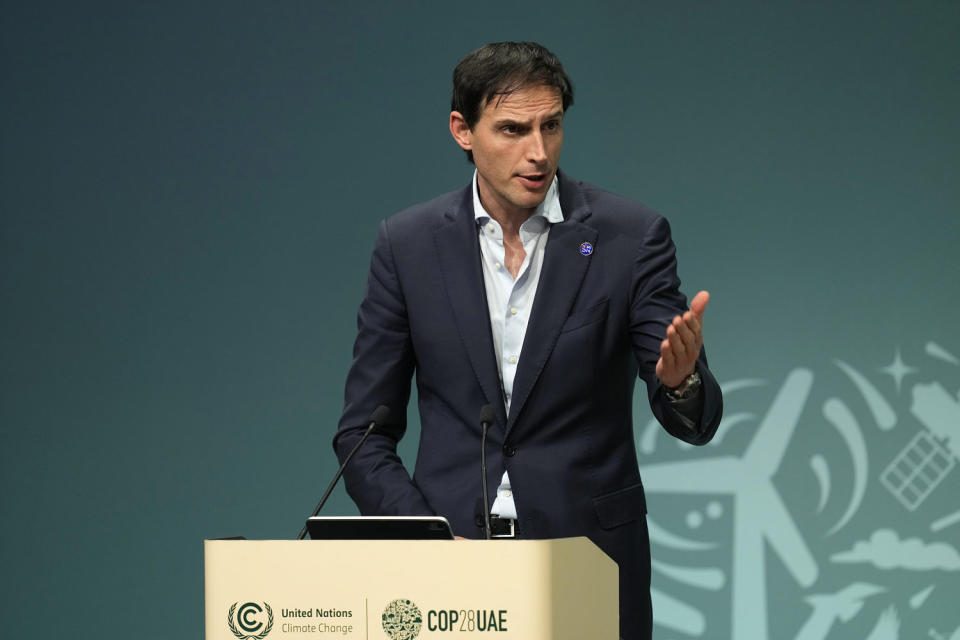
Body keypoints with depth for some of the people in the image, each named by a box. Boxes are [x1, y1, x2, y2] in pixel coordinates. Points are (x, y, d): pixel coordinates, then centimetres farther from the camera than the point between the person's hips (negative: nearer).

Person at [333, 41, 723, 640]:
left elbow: (694, 421, -6)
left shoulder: (631, 235, -3)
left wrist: (682, 381, -28)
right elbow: (364, 432, 5)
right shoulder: (408, 244, 1)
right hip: (449, 551, 1)